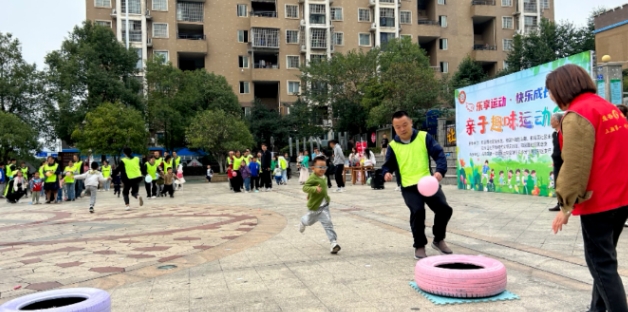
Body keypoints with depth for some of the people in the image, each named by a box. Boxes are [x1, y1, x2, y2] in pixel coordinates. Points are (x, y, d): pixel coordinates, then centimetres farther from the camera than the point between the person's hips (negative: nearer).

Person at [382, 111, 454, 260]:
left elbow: (439, 154, -2)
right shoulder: (393, 146, 4)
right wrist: (387, 173, -13)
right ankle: (420, 246, 2)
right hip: (409, 187, -1)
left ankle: (439, 240, 23)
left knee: (444, 208, -4)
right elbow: (388, 164, 11)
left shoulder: (424, 137, 2)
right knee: (417, 211, -20)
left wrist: (440, 170, -19)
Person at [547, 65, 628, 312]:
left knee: (601, 264, -3)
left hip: (598, 202, -10)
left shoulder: (577, 115, -15)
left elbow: (575, 165, -22)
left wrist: (566, 205, -17)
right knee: (604, 259, 20)